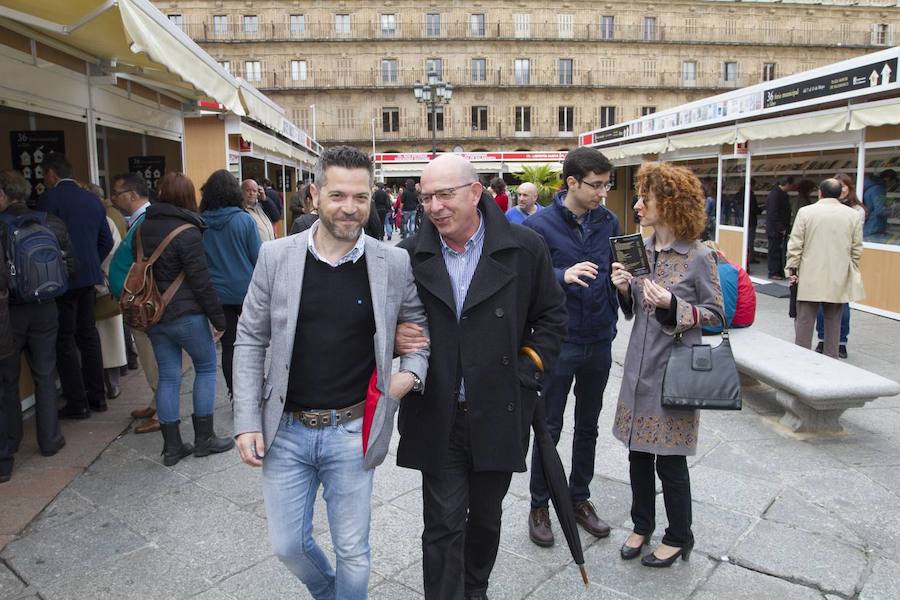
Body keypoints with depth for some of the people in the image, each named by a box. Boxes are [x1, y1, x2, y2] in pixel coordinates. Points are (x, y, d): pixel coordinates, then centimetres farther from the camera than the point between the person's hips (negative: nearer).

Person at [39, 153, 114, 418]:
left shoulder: (51, 197, -10)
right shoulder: (92, 199, 10)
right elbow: (107, 240, 12)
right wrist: (91, 264, 17)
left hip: (63, 278, -6)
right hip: (89, 277, 7)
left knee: (65, 339, 1)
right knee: (88, 334, 14)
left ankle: (77, 403, 4)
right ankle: (97, 396, 20)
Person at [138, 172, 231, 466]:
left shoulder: (143, 227, 6)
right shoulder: (187, 232, -15)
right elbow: (201, 282, -15)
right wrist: (219, 319, -9)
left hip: (153, 315, 7)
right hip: (185, 314, -6)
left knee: (168, 376, 11)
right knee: (206, 367, 10)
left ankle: (172, 446, 16)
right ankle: (204, 438, 14)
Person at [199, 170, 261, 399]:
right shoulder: (244, 220, -9)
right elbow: (257, 258, -7)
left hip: (216, 294, 2)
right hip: (246, 291, -2)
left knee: (228, 346, 9)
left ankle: (235, 395, 14)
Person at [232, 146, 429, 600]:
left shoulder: (393, 263, -7)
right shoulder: (276, 257, -5)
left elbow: (421, 324, 9)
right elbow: (250, 339, 1)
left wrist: (411, 371, -9)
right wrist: (247, 422, -3)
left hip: (351, 432, -1)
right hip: (285, 430, 2)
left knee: (352, 552, 12)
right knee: (288, 545, 16)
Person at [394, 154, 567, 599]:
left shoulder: (525, 249, -6)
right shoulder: (410, 256, -3)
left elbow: (551, 315, 5)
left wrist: (527, 370, -4)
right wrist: (396, 338, -12)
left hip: (498, 415, 1)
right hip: (437, 418, 0)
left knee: (486, 516, 20)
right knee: (443, 526, 3)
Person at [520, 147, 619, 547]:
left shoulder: (608, 222, 4)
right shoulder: (540, 225, -11)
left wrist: (612, 319, -1)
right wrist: (563, 275, -27)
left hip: (599, 342, 5)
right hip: (559, 342, -5)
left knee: (588, 426, 17)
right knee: (549, 428, 6)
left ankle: (579, 499, 34)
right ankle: (539, 506, 24)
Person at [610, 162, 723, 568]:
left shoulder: (699, 256, -12)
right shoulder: (642, 250, 5)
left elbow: (715, 314, -6)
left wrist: (673, 306, -21)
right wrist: (624, 289, -7)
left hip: (675, 370, -6)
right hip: (639, 367, 6)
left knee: (670, 459, 6)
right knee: (638, 452, 15)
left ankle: (679, 537, 27)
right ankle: (642, 525, 35)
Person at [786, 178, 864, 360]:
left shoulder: (805, 212, -5)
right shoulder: (854, 215, 1)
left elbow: (795, 246, -5)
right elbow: (857, 249, 4)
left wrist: (792, 270, 2)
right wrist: (851, 274, 14)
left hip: (810, 278, -2)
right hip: (838, 279, 2)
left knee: (804, 321, 4)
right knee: (833, 322, 11)